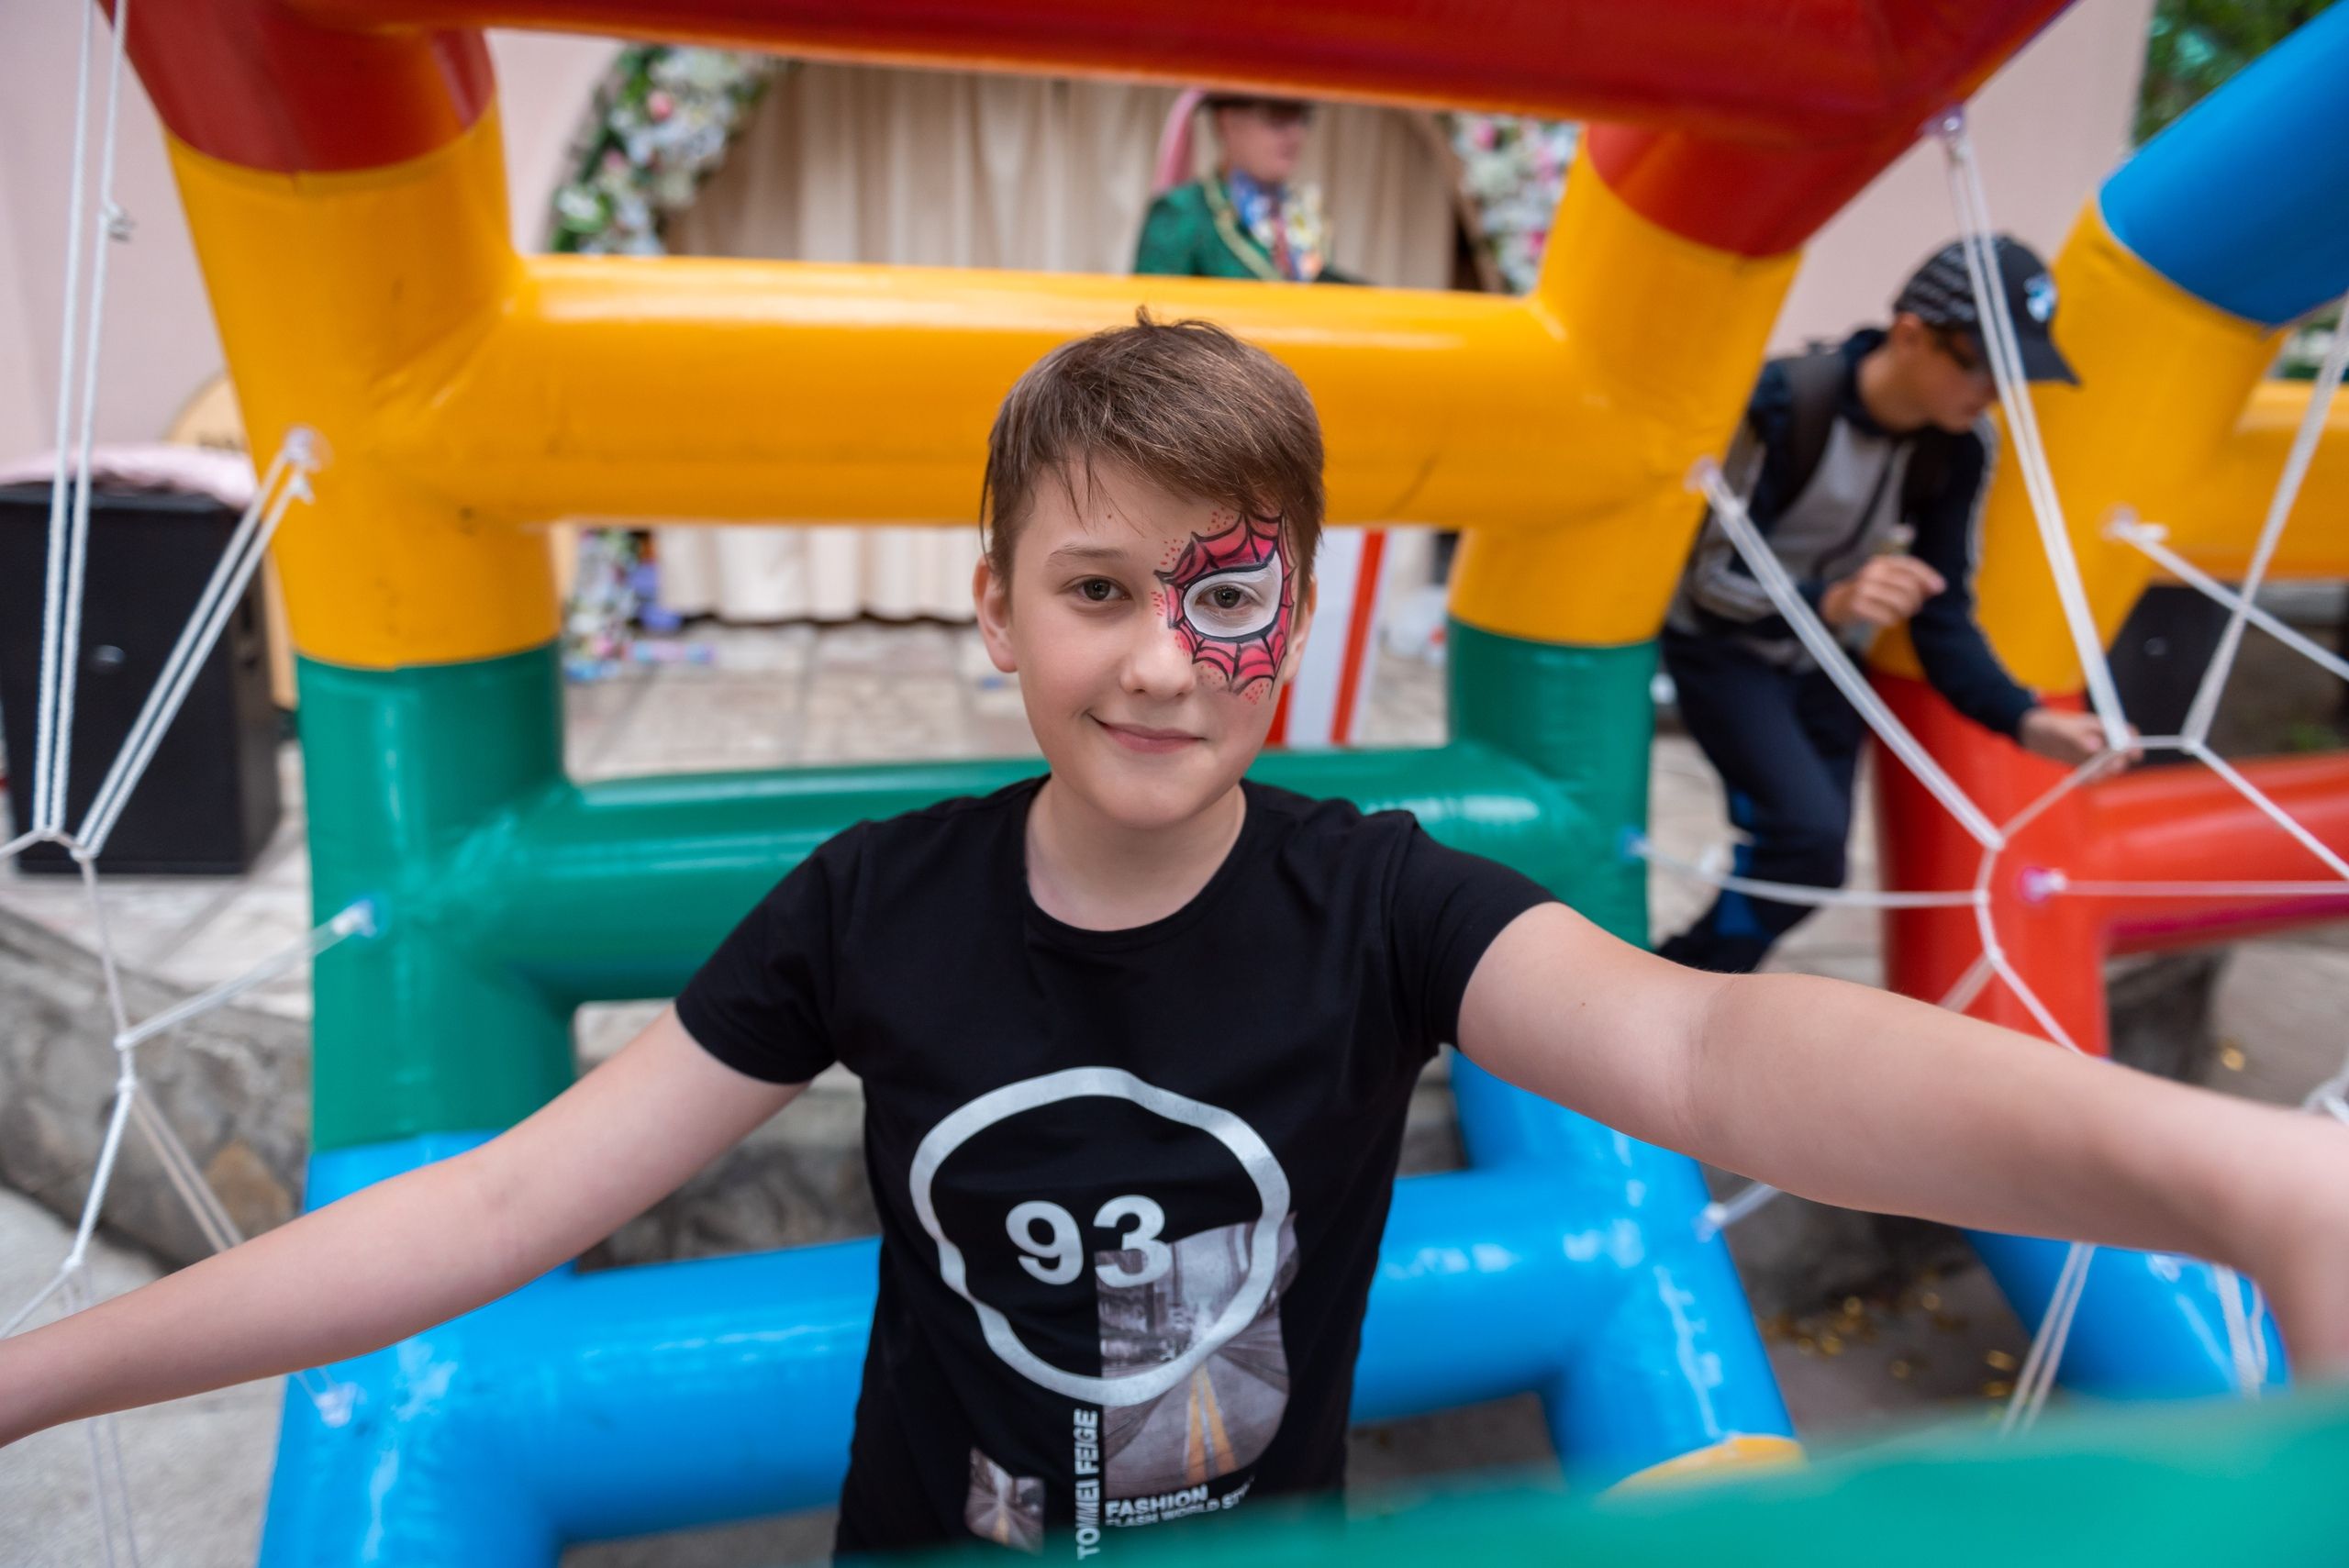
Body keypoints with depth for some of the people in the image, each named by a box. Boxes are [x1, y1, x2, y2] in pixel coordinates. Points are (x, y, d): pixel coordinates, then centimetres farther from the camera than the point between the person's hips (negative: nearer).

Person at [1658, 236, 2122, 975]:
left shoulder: (1963, 448, -11)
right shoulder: (1785, 403, -28)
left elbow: (1944, 616, -7)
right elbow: (1714, 580, -26)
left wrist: (2024, 719, -23)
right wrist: (1829, 602, -45)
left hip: (1826, 663, 6)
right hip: (1723, 643, -6)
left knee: (1806, 865, 5)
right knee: (1808, 835, -24)